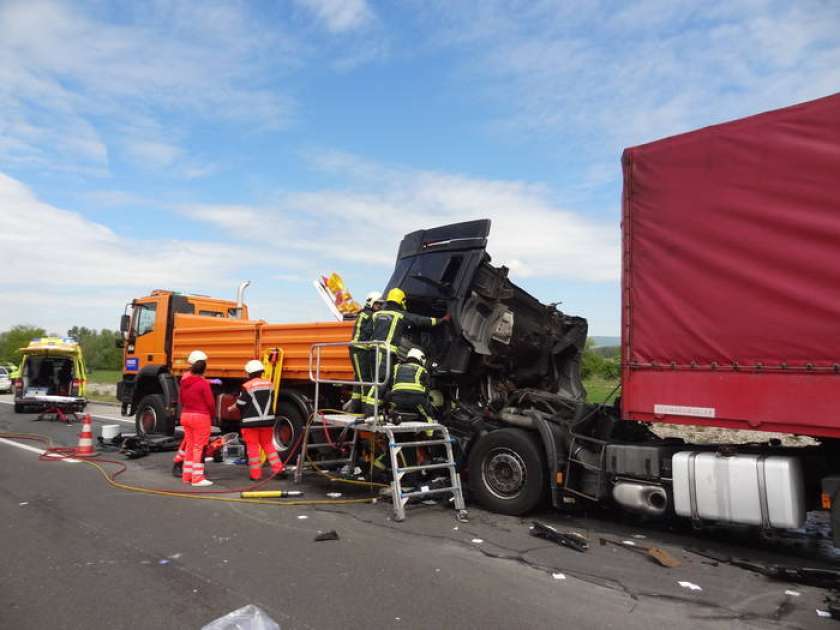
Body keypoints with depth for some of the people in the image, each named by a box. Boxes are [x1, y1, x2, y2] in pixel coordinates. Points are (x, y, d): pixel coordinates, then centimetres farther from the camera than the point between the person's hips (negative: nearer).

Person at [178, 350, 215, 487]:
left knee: (189, 446, 16)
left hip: (186, 415, 7)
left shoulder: (184, 381, 4)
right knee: (199, 448, -1)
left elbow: (181, 399, 14)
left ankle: (187, 475, 23)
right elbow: (210, 403, -13)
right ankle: (197, 478, 1)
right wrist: (212, 416, 4)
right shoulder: (203, 383, -16)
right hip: (201, 417, -7)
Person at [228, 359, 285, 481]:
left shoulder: (247, 386, -11)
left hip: (251, 422, -5)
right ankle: (278, 468, 9)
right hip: (267, 420, 5)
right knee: (268, 444, 17)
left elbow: (240, 404, -7)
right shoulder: (269, 384, 5)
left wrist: (232, 408, 12)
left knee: (252, 447, 5)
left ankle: (256, 474, 8)